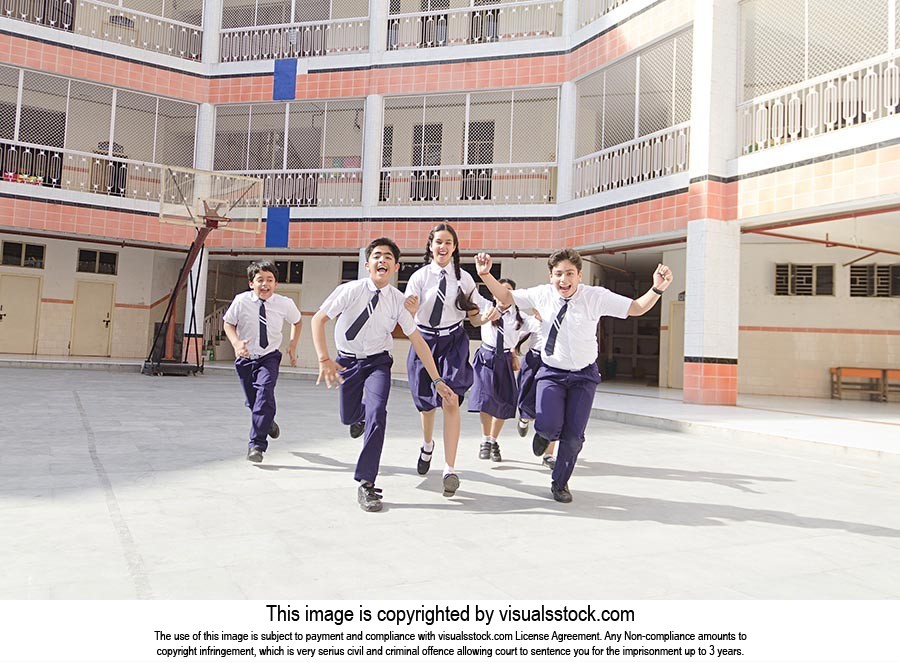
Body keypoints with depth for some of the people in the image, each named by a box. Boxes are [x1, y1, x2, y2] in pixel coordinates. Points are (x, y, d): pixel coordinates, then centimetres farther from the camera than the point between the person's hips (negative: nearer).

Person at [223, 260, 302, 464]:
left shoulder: (285, 304, -11)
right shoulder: (241, 301, -14)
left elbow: (297, 321, 10)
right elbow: (229, 324, 0)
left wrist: (293, 346, 3)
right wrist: (236, 343, -18)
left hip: (269, 357, -1)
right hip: (246, 357, 1)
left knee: (265, 393, -23)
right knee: (253, 402, 9)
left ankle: (257, 445, -19)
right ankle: (268, 422, 45)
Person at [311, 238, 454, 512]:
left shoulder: (398, 301, -14)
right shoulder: (351, 290, -18)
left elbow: (417, 340, -10)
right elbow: (318, 319, -19)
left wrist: (436, 379, -10)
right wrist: (324, 360, -31)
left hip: (378, 361, 0)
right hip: (348, 360, 1)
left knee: (376, 413, -21)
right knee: (348, 418, 8)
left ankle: (366, 484, -11)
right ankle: (360, 413, 51)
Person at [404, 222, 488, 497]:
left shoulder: (464, 278, -3)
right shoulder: (419, 276, -5)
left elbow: (476, 320, 4)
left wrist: (478, 314, -18)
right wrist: (410, 309, -31)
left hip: (453, 342, -1)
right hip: (424, 340, 1)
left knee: (451, 401, -16)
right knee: (426, 402, 16)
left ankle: (450, 469, -11)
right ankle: (427, 445, 48)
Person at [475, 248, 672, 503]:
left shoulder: (596, 297, -12)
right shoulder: (542, 294, -8)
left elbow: (636, 308, -6)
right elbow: (506, 297, 4)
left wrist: (657, 289, -24)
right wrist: (486, 275, -9)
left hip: (584, 375, 0)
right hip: (551, 372, 0)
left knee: (573, 436, 0)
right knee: (549, 426, -22)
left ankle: (560, 484, 28)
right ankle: (544, 433, 20)